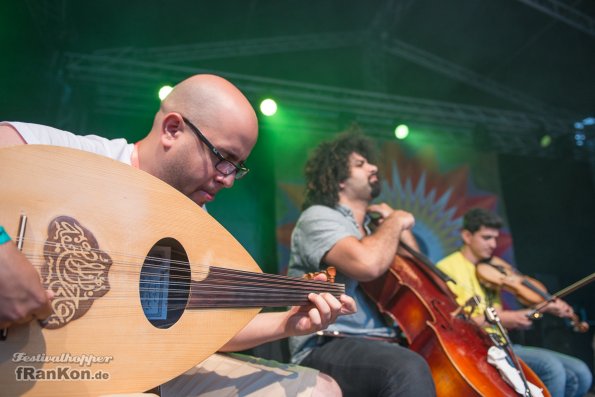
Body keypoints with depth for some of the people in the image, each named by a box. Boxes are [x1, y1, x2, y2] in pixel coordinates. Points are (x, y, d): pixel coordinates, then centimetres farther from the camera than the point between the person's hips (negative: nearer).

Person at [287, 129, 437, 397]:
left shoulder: (371, 228, 20)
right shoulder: (318, 217, -5)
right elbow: (368, 265, -26)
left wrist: (400, 228, 13)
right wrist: (395, 222, -7)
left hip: (381, 345, 8)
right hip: (326, 350, -8)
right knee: (410, 370, -35)